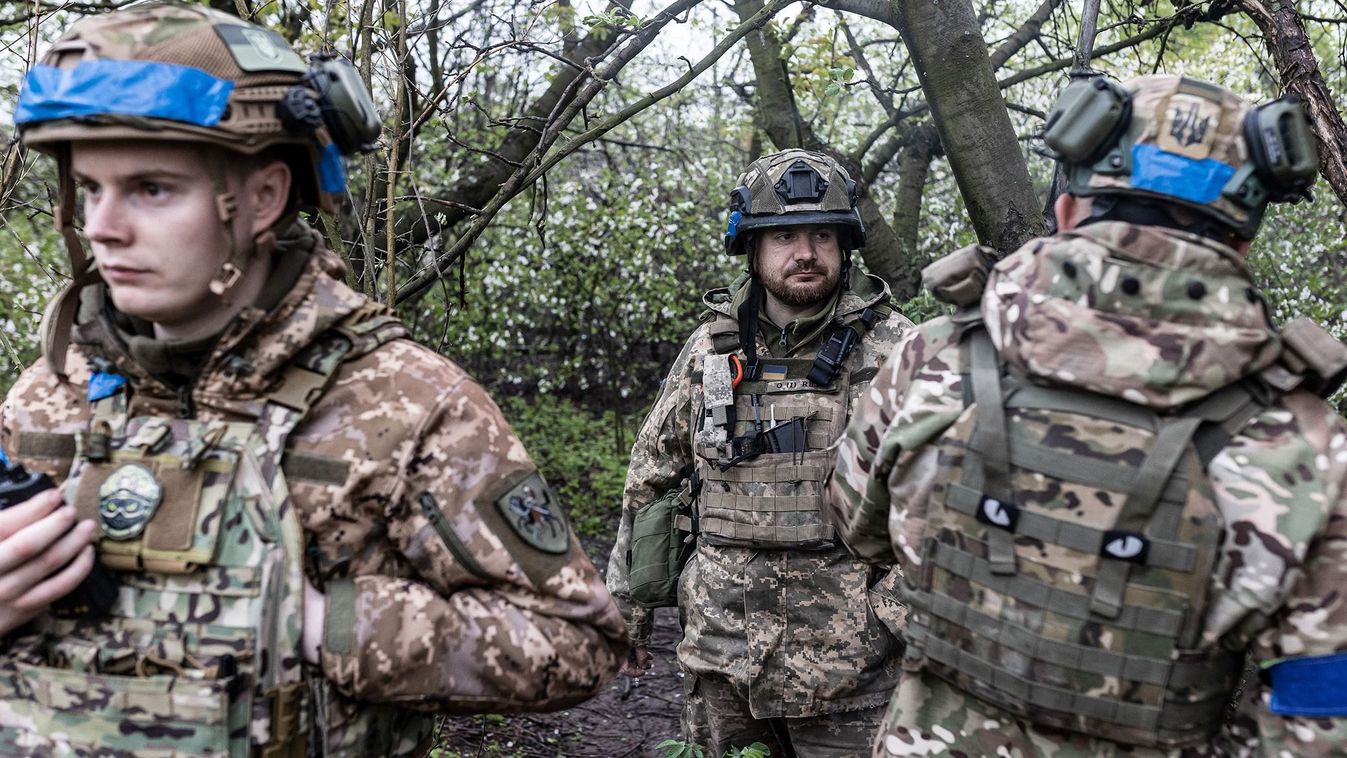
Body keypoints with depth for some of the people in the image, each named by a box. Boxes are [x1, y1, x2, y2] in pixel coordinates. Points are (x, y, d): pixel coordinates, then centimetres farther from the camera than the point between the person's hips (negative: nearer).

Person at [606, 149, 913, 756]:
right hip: (722, 649, 3)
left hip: (847, 664, -2)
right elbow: (648, 484, 10)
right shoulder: (711, 348, 3)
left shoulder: (890, 348, -5)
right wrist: (626, 610, 13)